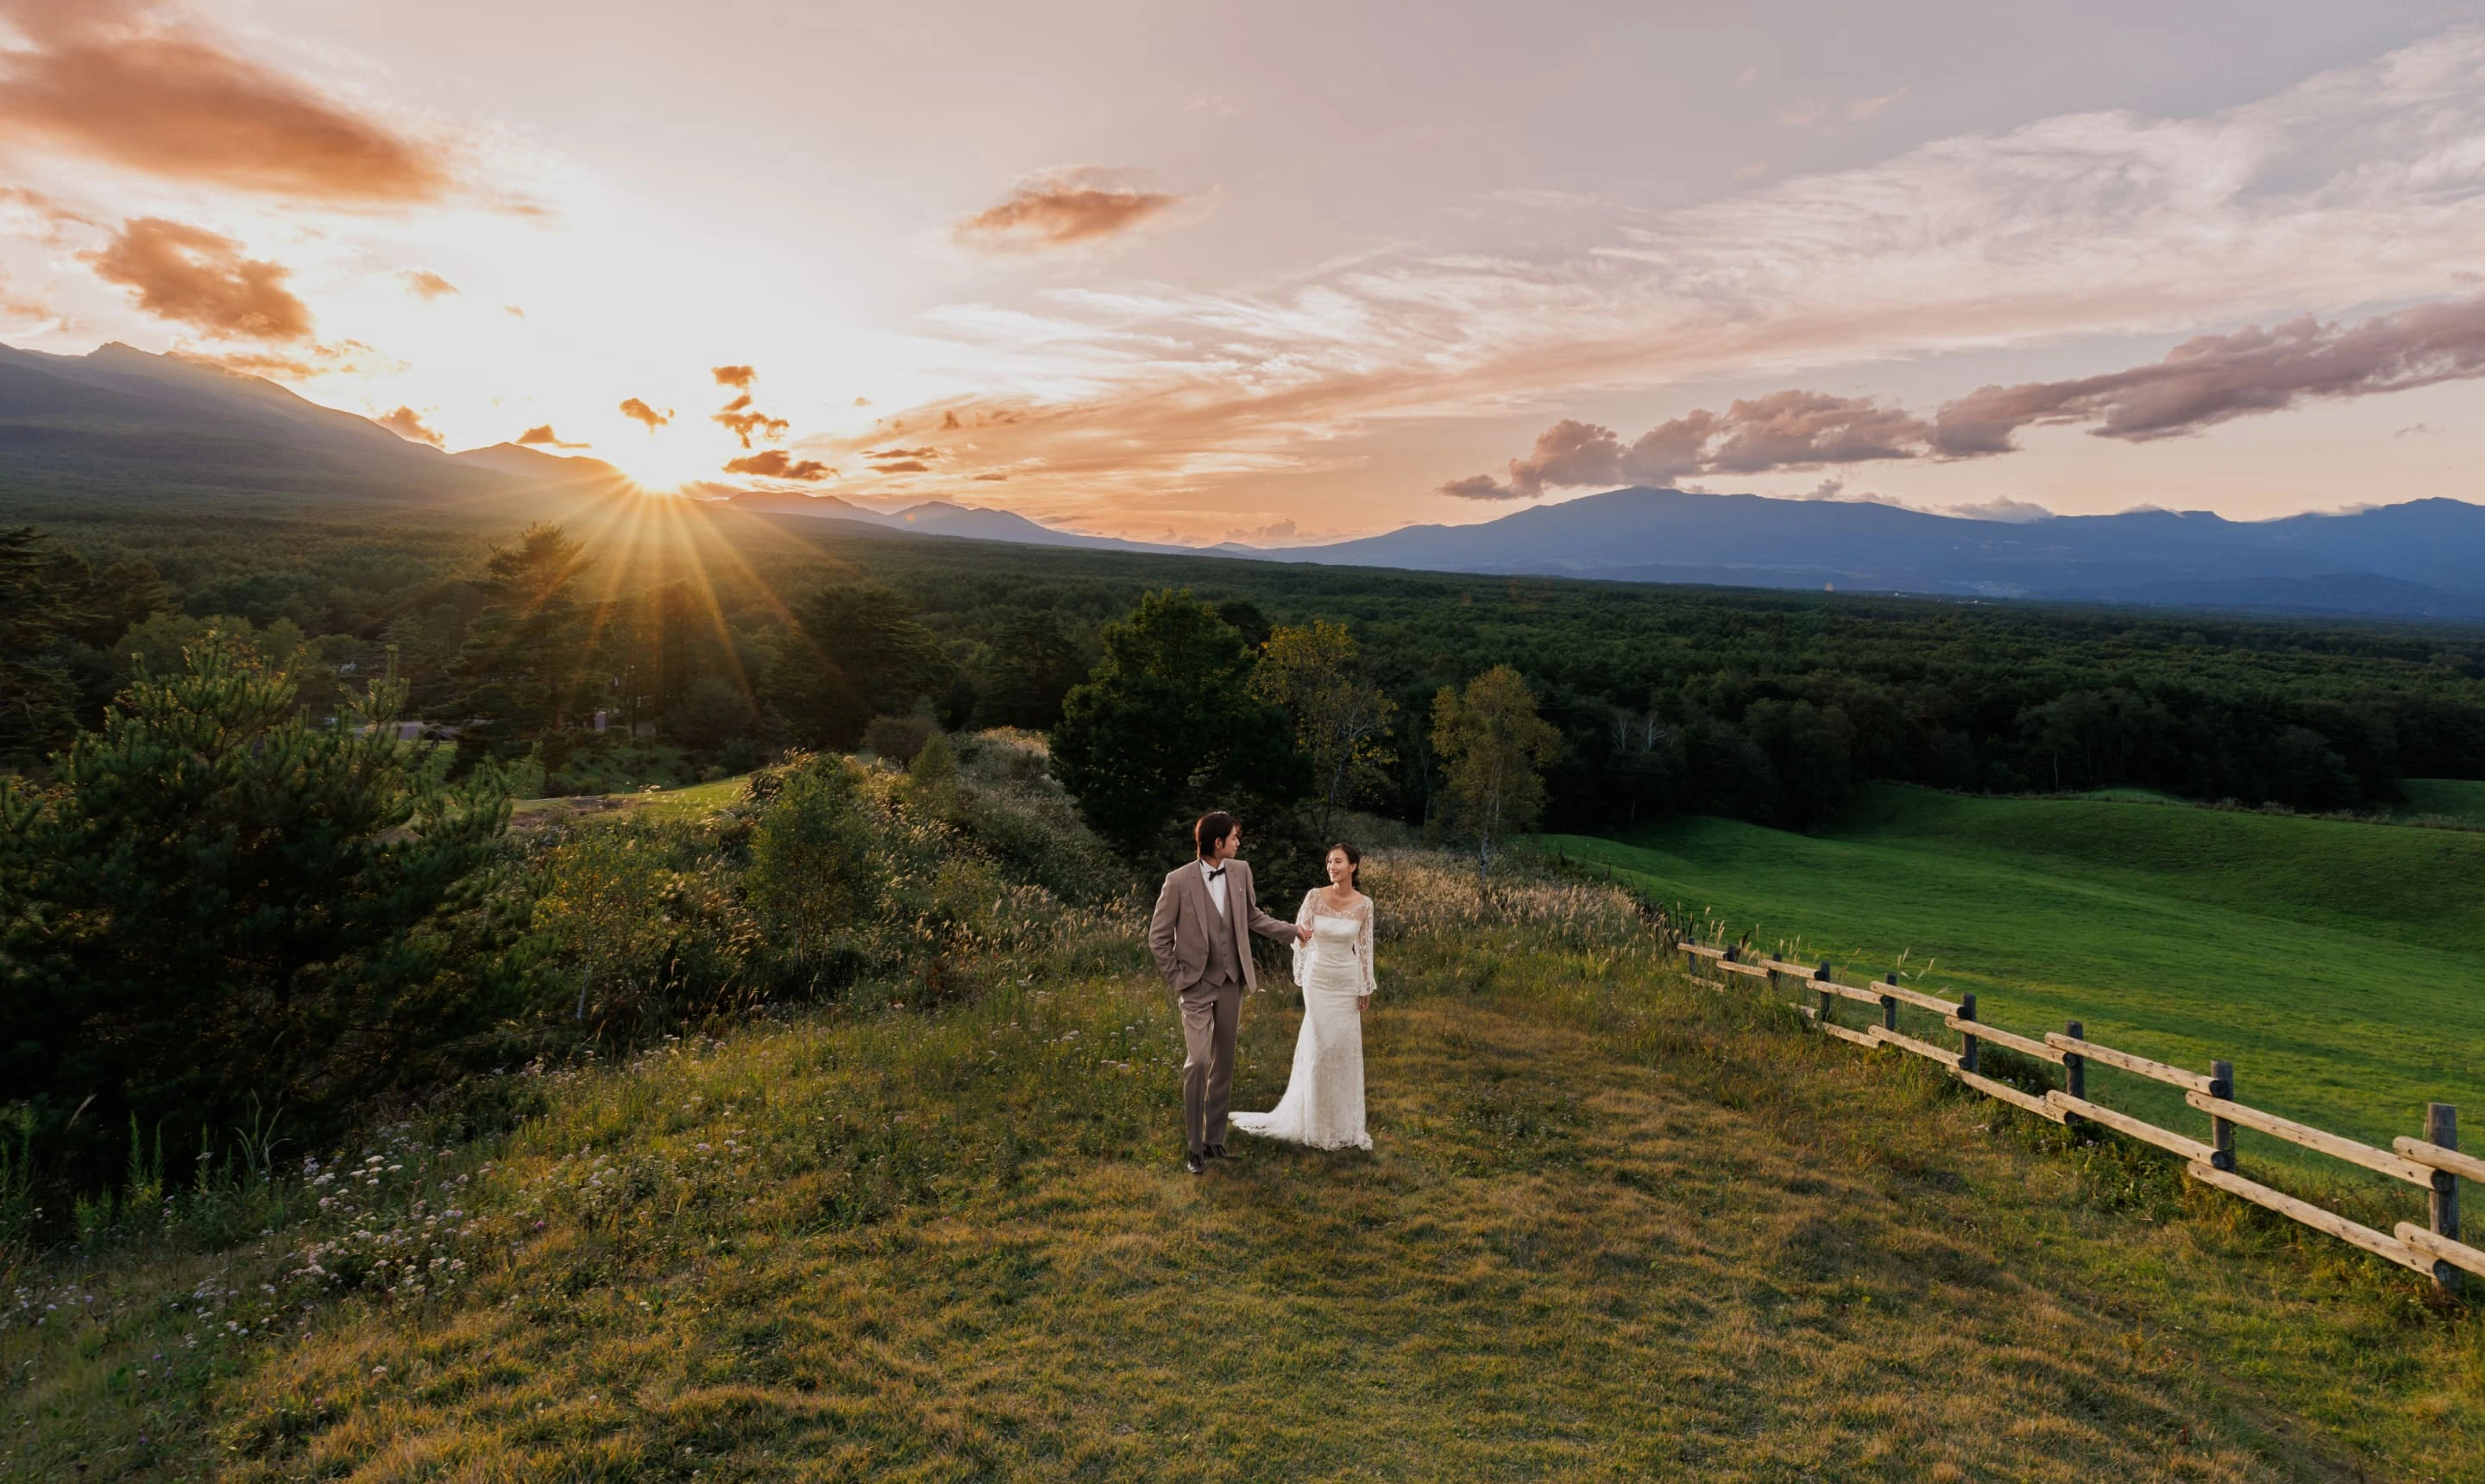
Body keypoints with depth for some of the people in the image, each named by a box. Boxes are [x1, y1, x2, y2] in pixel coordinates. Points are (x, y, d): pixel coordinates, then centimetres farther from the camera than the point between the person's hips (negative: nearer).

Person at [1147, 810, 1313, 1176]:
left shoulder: (1241, 871, 0)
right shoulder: (1179, 880, -13)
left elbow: (1253, 918, 16)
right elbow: (1158, 937, -6)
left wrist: (1293, 930, 11)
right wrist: (1177, 978, -6)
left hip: (1231, 983, 5)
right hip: (1197, 985, -5)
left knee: (1224, 1064, 11)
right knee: (1197, 1062, -11)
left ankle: (1215, 1140, 23)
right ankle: (1194, 1148, 3)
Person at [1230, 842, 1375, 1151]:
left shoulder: (1364, 904, -3)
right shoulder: (1315, 896, -7)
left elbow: (1365, 947, 4)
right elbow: (1298, 936, 0)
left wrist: (1366, 988, 5)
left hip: (1348, 981, 2)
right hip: (1319, 978, -2)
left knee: (1346, 1048, 5)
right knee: (1321, 1046, 1)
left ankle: (1344, 1122, 20)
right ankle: (1320, 1125, 14)